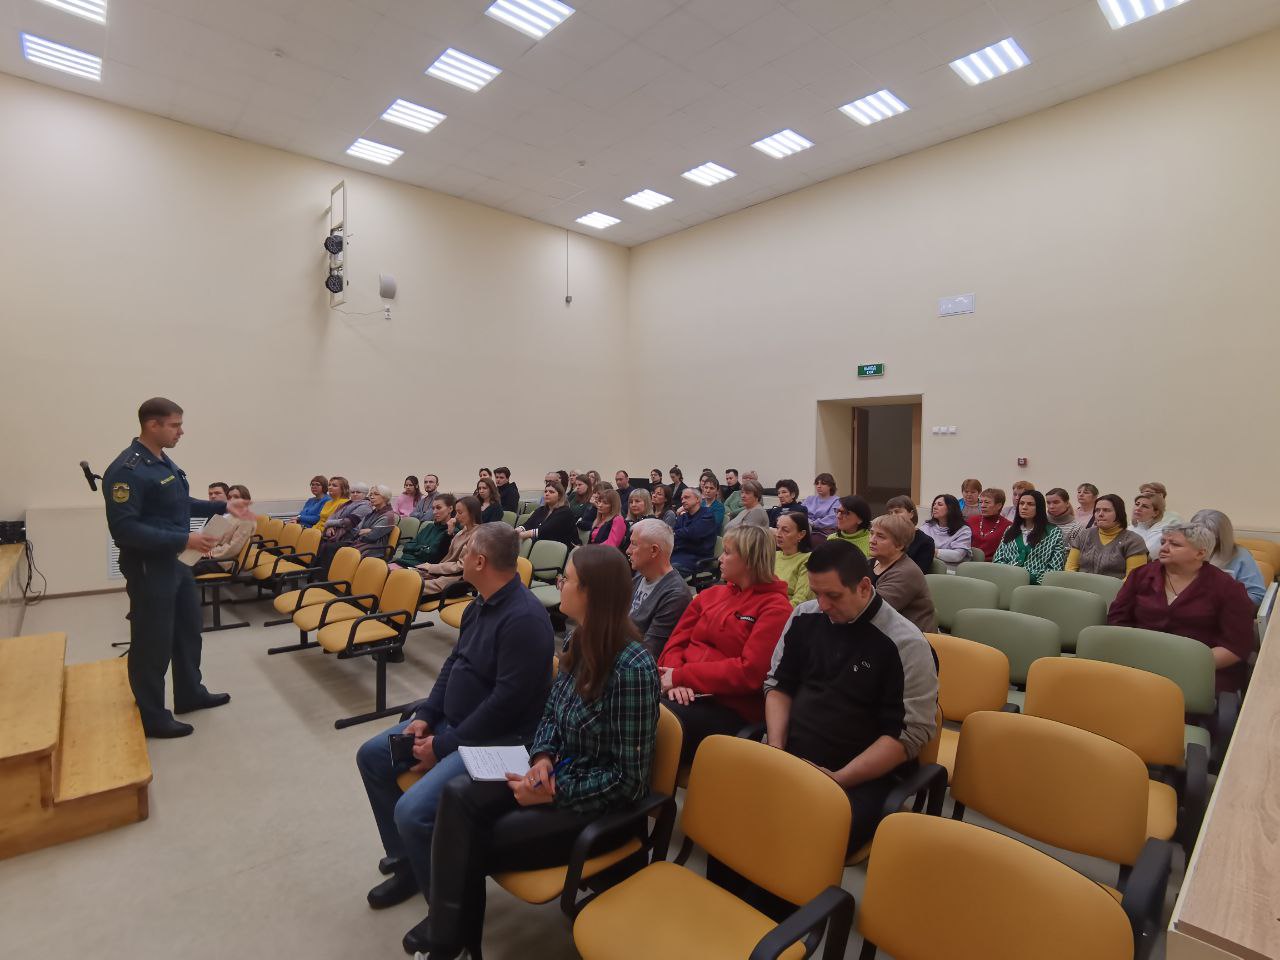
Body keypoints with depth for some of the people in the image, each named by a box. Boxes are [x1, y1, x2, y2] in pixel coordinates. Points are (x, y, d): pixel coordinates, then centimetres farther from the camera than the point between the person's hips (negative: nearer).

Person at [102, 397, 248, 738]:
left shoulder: (163, 461, 8)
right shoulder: (127, 470, -22)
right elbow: (124, 529, -27)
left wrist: (222, 506, 10)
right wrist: (183, 540, -30)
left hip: (173, 562, 10)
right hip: (148, 567, -10)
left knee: (189, 630, 20)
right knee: (153, 643, 3)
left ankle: (190, 694, 37)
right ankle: (152, 717, 19)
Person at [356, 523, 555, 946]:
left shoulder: (524, 618, -27)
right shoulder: (479, 604, 5)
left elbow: (506, 702, -28)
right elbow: (453, 664, 13)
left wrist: (444, 747, -20)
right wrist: (425, 717, 1)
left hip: (494, 741, -10)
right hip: (450, 721, 11)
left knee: (413, 811, -24)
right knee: (372, 755, 15)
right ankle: (406, 864, 28)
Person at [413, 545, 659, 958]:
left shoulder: (633, 668, -27)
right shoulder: (581, 641, -3)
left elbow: (628, 777, -20)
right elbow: (551, 714, 10)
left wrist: (554, 792, -19)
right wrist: (542, 757, -9)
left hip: (599, 802, -7)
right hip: (557, 775, 7)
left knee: (474, 844, -10)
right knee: (459, 796, -13)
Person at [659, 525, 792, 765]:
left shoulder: (775, 608, -3)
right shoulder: (711, 595, 17)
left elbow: (750, 672, -12)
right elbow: (677, 641, 13)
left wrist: (682, 676, -13)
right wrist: (674, 678, -9)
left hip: (730, 707, -5)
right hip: (687, 694, 6)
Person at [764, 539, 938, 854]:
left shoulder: (905, 644, -12)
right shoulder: (804, 617, 3)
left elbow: (910, 734, -12)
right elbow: (778, 685, 12)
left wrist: (838, 780, -19)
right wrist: (776, 751, -4)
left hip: (864, 777, -4)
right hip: (791, 761, 4)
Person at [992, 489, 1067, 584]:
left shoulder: (1054, 532, 7)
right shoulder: (1010, 531, 19)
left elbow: (1055, 570, 0)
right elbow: (997, 560, 15)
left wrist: (1030, 576, -13)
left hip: (1035, 584, -3)